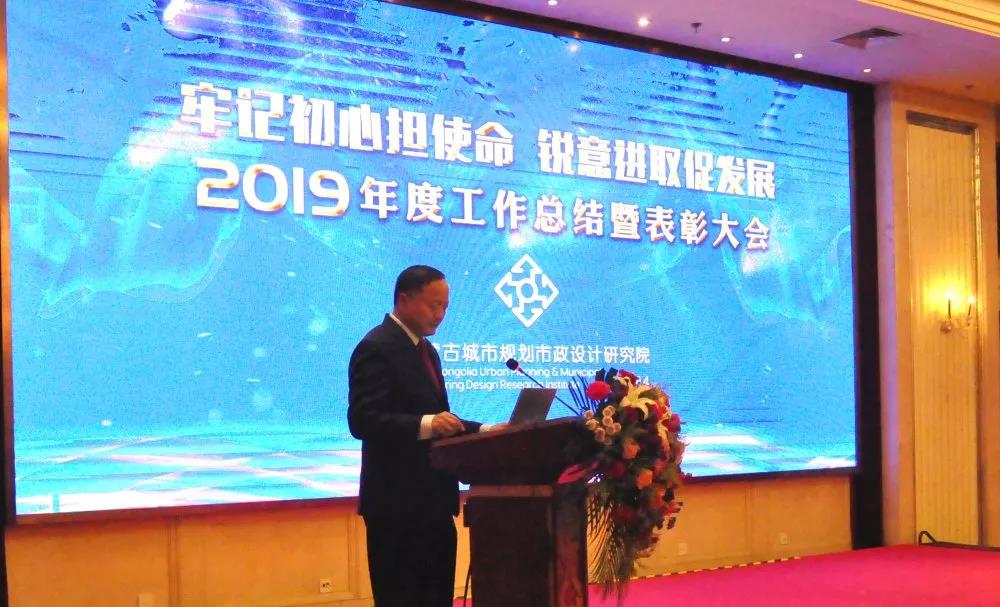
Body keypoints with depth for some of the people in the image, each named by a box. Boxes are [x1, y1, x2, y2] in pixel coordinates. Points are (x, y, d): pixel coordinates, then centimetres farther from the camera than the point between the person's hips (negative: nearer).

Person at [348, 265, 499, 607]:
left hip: (432, 501, 9)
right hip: (397, 503, -9)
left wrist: (485, 431, 8)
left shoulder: (425, 350, 18)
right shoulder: (377, 348, -12)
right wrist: (425, 425, -32)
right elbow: (362, 420, -21)